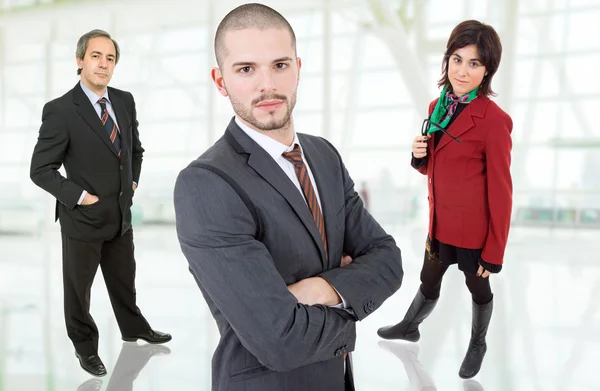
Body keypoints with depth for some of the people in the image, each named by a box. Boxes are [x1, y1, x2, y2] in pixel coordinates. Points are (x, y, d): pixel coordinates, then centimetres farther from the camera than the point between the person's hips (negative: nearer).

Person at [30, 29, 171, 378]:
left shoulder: (125, 101, 0)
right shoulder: (60, 110, -17)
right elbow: (41, 169, -14)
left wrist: (133, 180, 7)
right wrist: (79, 197, -18)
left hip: (121, 215, 5)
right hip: (83, 218, -5)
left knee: (124, 281, 23)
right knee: (78, 288, 14)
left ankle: (134, 328, 46)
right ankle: (85, 346, 36)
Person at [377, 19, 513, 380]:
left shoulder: (494, 120, -21)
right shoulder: (438, 107, 1)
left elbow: (500, 192, -17)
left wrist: (494, 253, -13)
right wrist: (419, 156, -10)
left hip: (474, 230, -6)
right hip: (440, 223, 6)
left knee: (478, 289, 20)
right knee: (428, 282, 26)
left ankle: (478, 345, 46)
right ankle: (410, 327, 52)